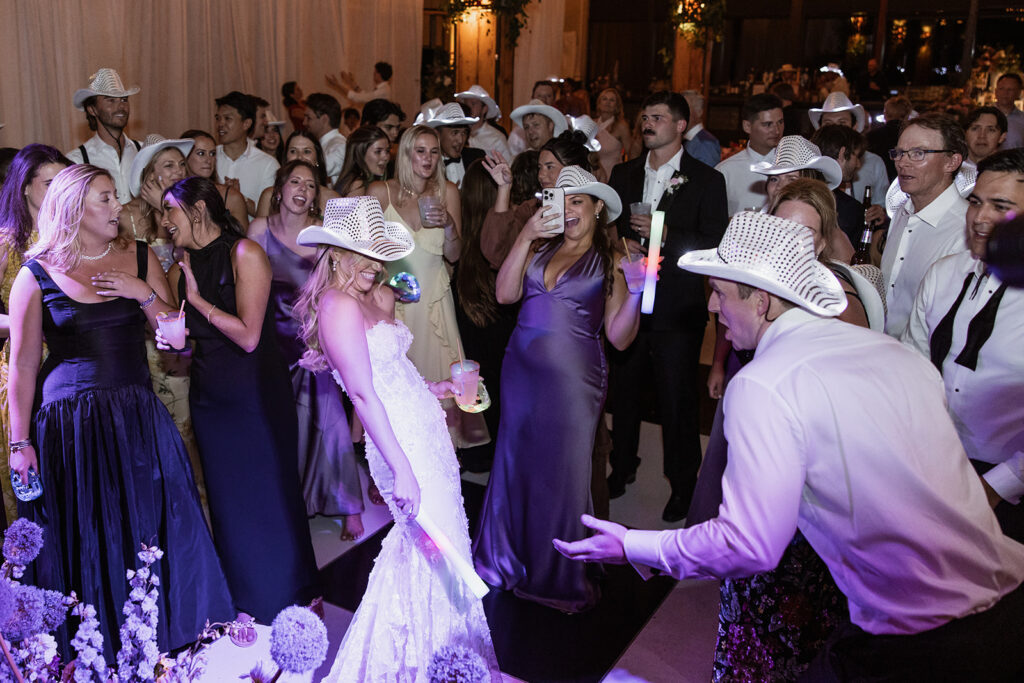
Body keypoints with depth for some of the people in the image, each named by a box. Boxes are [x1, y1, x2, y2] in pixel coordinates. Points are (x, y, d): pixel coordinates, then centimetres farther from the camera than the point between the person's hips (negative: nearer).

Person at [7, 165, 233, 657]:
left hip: (138, 417, 3)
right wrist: (19, 443, -7)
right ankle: (99, 651, 23)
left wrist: (145, 293, -10)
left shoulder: (140, 257, 7)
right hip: (71, 425, -3)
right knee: (86, 540, 6)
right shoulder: (36, 275, -3)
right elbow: (22, 365, -4)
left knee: (154, 529, 9)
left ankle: (165, 638, 27)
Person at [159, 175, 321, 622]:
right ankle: (249, 599, 27)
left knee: (271, 491, 3)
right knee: (229, 499, 11)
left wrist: (196, 297, -12)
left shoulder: (244, 254, -12)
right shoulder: (181, 270, 8)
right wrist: (172, 342, -4)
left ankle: (291, 593, 22)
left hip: (257, 393, -6)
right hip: (209, 397, 6)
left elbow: (248, 337, -18)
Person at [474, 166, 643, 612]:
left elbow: (619, 337, -5)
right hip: (521, 371, 4)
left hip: (572, 379, -3)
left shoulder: (611, 261, 0)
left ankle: (557, 575, 29)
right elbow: (505, 294, -4)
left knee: (562, 473, 7)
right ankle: (510, 556, 37)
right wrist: (526, 236, -8)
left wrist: (635, 292, -21)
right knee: (516, 464, 14)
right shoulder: (540, 248, 9)